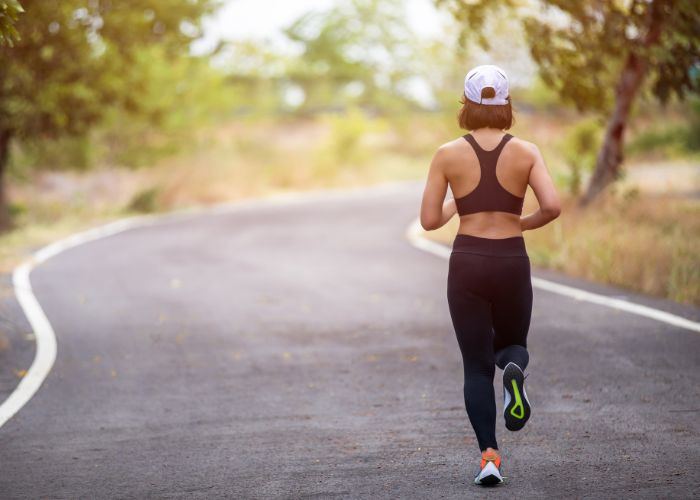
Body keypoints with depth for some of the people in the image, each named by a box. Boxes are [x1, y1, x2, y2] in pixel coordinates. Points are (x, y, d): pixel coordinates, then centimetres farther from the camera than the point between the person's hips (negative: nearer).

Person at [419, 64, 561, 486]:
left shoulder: (448, 154, -2)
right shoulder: (527, 151, -1)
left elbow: (429, 220, -2)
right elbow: (553, 206, -13)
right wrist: (525, 223, 7)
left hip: (467, 264, 0)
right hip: (512, 262, 0)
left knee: (477, 366, 8)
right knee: (512, 344, 24)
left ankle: (490, 455, -11)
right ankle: (514, 370, -15)